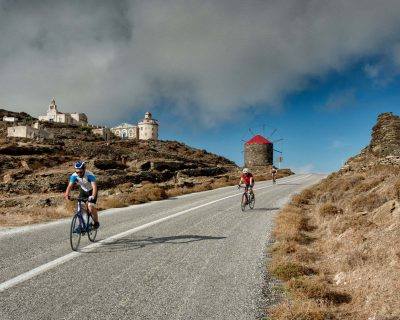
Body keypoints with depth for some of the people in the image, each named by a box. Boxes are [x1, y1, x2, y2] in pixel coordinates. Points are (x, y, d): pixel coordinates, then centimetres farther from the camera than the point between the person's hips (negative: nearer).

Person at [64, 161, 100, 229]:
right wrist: (67, 195, -48)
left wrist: (93, 196, -61)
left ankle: (96, 222, 0)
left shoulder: (90, 175, -35)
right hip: (83, 190, 4)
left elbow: (94, 187, -45)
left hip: (91, 191, -4)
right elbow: (70, 186, -29)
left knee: (90, 206, -20)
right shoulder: (74, 176, -23)